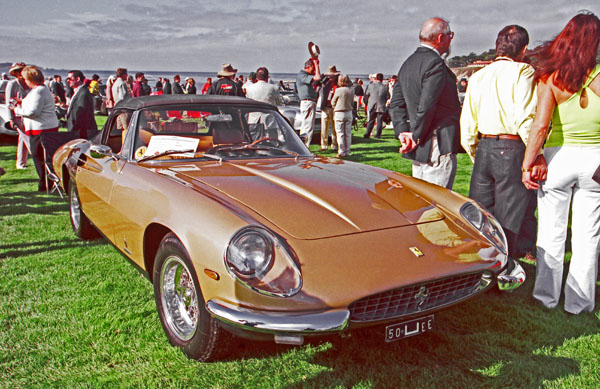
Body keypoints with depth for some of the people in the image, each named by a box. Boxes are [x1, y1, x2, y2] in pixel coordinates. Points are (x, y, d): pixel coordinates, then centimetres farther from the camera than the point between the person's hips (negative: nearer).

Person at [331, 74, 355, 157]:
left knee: (340, 134, 1)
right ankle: (347, 151, 14)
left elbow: (333, 102, -2)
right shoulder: (352, 90, -1)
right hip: (349, 113, 4)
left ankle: (341, 152, -1)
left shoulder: (338, 90, -14)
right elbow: (352, 103, 9)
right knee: (348, 133, 10)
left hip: (339, 113, -4)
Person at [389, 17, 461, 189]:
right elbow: (426, 106, -21)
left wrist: (403, 132, 4)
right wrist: (417, 137, -11)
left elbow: (396, 103, 12)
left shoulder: (408, 63, 14)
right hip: (438, 148, -9)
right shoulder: (435, 63, -15)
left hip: (419, 149, 9)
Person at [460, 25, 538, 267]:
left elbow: (467, 125, 12)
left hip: (483, 148, 6)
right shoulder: (523, 71, -6)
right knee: (511, 216, 4)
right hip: (512, 149, -5)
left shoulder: (478, 76, 11)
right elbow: (525, 119, -18)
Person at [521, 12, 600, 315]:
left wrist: (528, 165, -11)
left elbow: (540, 125, -16)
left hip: (559, 157, -1)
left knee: (552, 234, 12)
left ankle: (547, 296, 24)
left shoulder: (551, 78, -9)